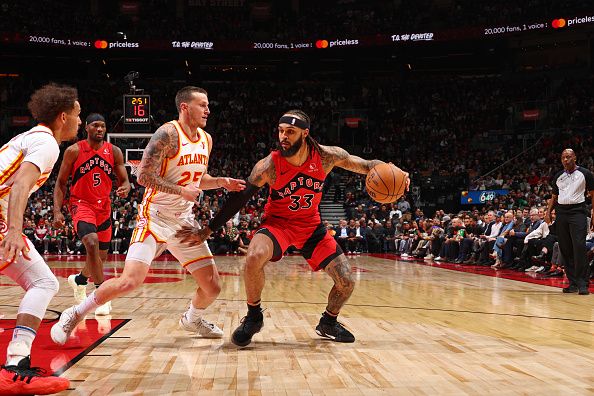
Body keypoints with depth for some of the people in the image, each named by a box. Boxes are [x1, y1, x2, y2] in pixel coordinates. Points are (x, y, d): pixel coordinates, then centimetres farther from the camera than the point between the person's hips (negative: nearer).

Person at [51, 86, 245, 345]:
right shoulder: (168, 134, -15)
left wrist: (221, 182, 6)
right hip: (155, 218, -7)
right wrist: (182, 191, -22)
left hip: (184, 221, 7)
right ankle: (74, 315, 1)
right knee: (130, 282, -21)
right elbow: (144, 176, -20)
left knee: (212, 287, 5)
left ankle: (192, 319, 37)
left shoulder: (206, 139, 9)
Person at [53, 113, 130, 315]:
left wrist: (125, 188, -22)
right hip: (81, 204, -4)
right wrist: (57, 211, -12)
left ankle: (79, 279, 45)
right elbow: (61, 182, -2)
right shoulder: (74, 151, -8)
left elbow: (124, 180, 3)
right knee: (92, 242, -30)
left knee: (101, 256, 13)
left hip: (104, 207, 5)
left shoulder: (114, 152, 0)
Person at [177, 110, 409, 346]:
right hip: (278, 222, -3)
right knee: (254, 258, -34)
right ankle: (253, 317, -9)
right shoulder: (269, 165, -23)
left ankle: (328, 324, 27)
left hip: (311, 224, 3)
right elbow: (240, 198, -16)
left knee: (346, 283, -4)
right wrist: (206, 231, -16)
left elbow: (367, 166, -5)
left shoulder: (327, 156, -17)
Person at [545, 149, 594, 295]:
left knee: (579, 247, -16)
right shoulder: (558, 177, 15)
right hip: (561, 212, 5)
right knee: (565, 249, 3)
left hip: (578, 211, -5)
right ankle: (573, 283, 9)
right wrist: (548, 212, 7)